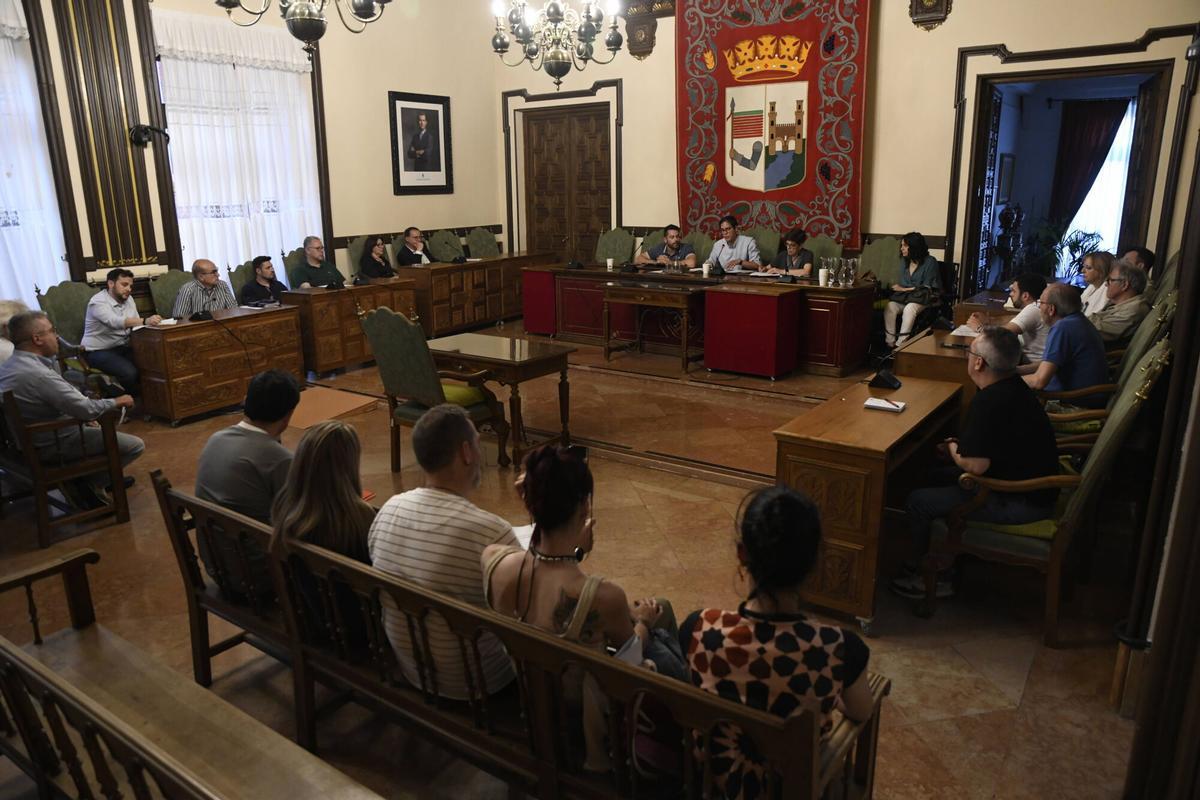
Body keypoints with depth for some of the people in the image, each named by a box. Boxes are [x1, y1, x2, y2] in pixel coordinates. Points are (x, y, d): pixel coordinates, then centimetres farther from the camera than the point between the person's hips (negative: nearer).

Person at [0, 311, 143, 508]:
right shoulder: (38, 374, -31)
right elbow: (88, 410, -30)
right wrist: (117, 402, -14)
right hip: (54, 444, -10)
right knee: (136, 445, -9)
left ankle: (108, 475, 30)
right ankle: (86, 484, 3)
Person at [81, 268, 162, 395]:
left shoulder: (128, 299, 7)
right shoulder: (98, 302, -17)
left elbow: (136, 324, 0)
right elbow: (115, 322, -36)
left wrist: (149, 323, -24)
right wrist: (145, 321, -51)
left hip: (123, 347, 7)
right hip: (99, 351, -7)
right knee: (129, 372, -30)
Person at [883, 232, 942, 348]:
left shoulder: (930, 262, -6)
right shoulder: (904, 261, 12)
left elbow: (927, 288, -7)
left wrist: (904, 289, -9)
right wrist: (898, 287, -7)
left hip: (923, 298, -5)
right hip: (905, 295, 5)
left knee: (909, 309, -38)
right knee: (890, 307, -29)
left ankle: (900, 344, -36)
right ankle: (890, 343, -29)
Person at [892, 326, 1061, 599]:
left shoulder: (988, 402, -27)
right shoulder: (1013, 385, 5)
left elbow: (975, 465, -26)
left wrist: (952, 447, -7)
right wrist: (958, 445, 6)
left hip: (1022, 502, -10)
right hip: (1034, 483, 10)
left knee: (919, 501, -7)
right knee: (937, 476, 21)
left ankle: (929, 579, 11)